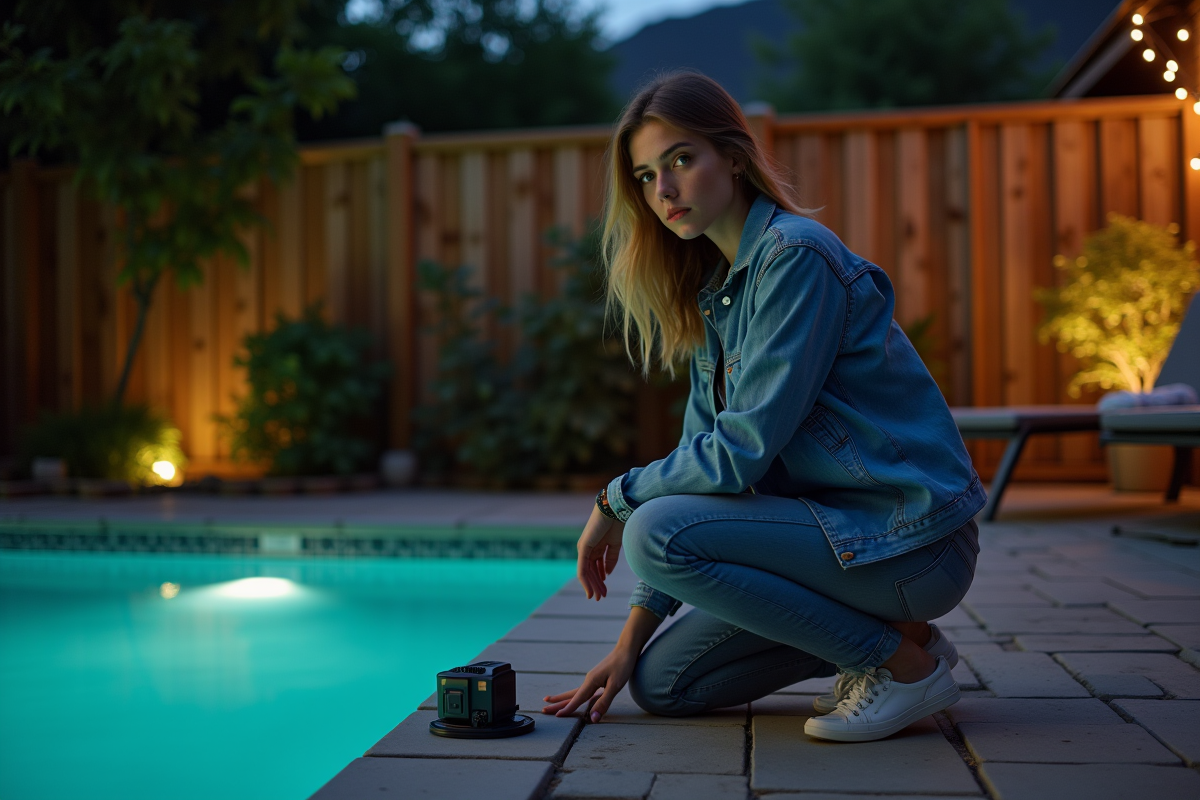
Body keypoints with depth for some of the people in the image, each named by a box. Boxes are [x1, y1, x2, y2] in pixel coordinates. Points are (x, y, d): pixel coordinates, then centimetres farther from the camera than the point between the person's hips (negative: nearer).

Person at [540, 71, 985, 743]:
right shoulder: (712, 292, 10)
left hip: (914, 537, -9)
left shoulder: (796, 256, -18)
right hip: (841, 519, 9)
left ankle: (906, 662, -9)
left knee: (656, 531, -24)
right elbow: (706, 455, 8)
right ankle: (884, 629, 13)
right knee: (661, 682, 6)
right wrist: (630, 643, 5)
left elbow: (740, 454, -23)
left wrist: (616, 500, -5)